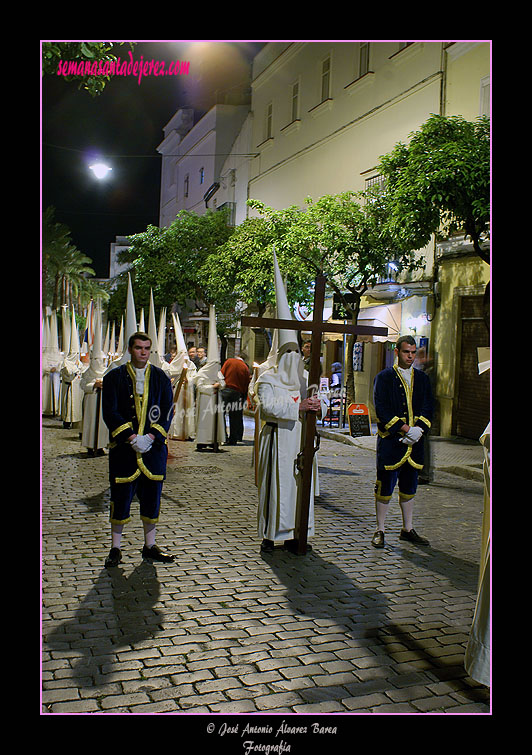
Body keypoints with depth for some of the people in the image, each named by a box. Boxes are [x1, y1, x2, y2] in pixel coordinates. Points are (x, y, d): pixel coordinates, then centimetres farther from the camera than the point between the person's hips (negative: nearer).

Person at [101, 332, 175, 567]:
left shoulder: (161, 377, 7)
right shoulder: (114, 377, 1)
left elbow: (168, 411, 3)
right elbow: (110, 412, -5)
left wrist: (151, 437, -11)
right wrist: (131, 437, -16)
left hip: (154, 447, 2)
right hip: (123, 448, -2)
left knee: (152, 496, 7)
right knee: (121, 497, 2)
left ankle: (149, 547, 20)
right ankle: (115, 549, 14)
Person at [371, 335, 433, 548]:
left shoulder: (422, 378, 13)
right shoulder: (384, 377, -2)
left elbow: (427, 408, 7)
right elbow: (381, 410, -10)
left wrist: (418, 429, -10)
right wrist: (405, 429, -16)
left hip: (414, 442, 4)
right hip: (390, 441, -4)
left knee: (409, 488, 13)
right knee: (385, 487, 0)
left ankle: (407, 529, 25)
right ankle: (380, 531, 11)